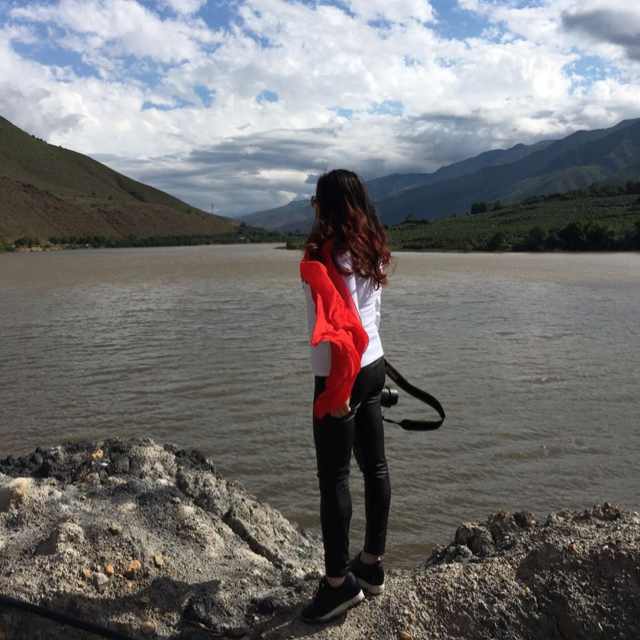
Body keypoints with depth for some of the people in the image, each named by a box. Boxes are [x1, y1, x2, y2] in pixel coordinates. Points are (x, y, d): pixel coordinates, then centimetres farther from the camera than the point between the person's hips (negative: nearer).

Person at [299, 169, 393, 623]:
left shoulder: (327, 251, -18)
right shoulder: (372, 246, 6)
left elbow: (342, 324, -24)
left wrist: (337, 390, -19)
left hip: (342, 376, -8)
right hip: (373, 366, 8)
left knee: (333, 478, 3)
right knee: (374, 465, 14)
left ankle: (340, 582, 14)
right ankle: (373, 564, 30)